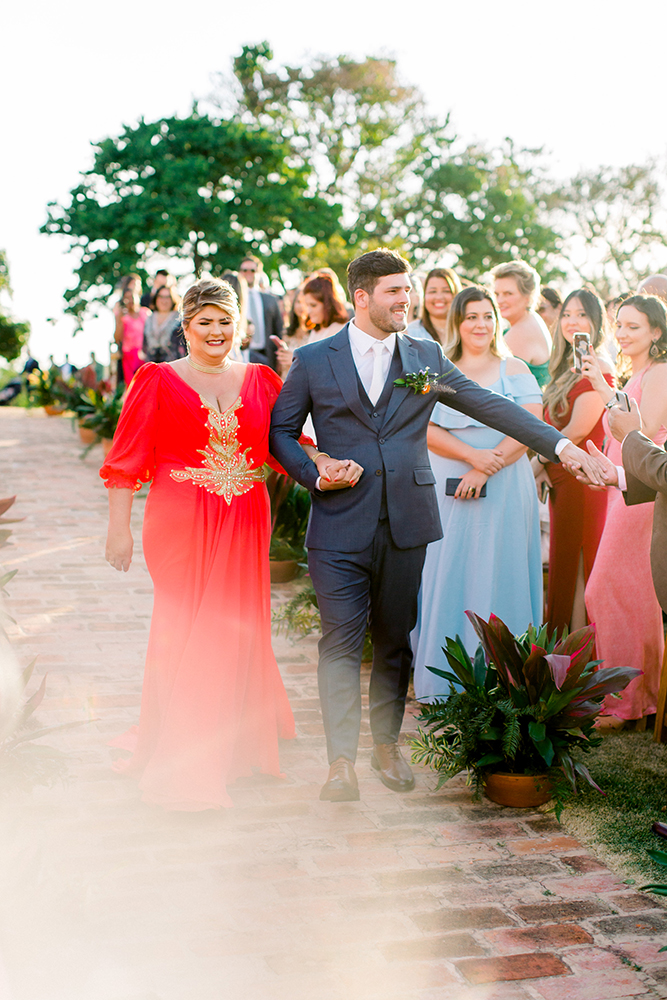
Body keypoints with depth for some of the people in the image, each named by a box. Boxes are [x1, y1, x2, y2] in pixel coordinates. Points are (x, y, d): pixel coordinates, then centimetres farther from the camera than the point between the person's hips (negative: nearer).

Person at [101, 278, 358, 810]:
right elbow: (127, 459, -3)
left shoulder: (261, 380, 9)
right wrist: (119, 528, -9)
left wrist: (324, 465, -15)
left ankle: (234, 744, 30)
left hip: (245, 523, 3)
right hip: (181, 523, -3)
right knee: (185, 631, 1)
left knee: (236, 629, 9)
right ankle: (183, 768, 14)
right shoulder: (158, 380, -1)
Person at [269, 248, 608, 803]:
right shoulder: (313, 360, 2)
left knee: (396, 639, 12)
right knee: (342, 640, -4)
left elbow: (490, 405, 5)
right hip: (341, 524, -2)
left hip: (406, 522, 3)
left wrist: (561, 444, -2)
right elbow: (281, 430, 9)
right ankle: (342, 762, 3)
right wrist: (313, 474, -9)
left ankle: (387, 744, 28)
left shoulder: (426, 356, 8)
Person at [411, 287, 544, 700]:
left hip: (504, 491, -1)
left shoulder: (515, 370, 6)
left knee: (497, 576, 0)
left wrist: (487, 469, -14)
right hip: (447, 492, 2)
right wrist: (472, 456, -16)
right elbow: (427, 430, -1)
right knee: (446, 575, 2)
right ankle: (444, 680, 10)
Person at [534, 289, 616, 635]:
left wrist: (538, 460, -6)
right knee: (565, 563, 12)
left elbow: (578, 430, -18)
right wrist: (543, 465, 2)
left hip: (582, 478, -9)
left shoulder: (598, 369, -13)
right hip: (561, 478, 9)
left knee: (576, 566, -2)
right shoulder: (567, 369, 16)